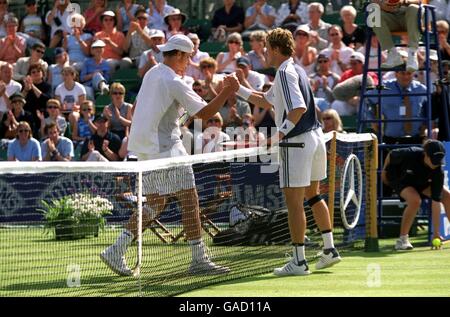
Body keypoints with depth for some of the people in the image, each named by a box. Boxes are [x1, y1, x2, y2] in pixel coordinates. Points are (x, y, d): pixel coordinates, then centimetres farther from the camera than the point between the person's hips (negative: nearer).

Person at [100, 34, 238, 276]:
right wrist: (227, 92, -8)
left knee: (155, 204, 13)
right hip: (166, 149, -9)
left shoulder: (152, 74, 12)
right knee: (189, 200, -4)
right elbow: (205, 112, -15)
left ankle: (116, 251, 6)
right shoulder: (174, 83, -15)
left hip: (144, 147, 9)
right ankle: (199, 260, -4)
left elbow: (135, 107, 22)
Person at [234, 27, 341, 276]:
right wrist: (238, 89, 24)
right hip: (315, 137, 10)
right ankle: (329, 250, 21)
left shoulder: (285, 72, -14)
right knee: (313, 195, 20)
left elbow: (298, 108, -26)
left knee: (294, 202, -5)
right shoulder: (294, 69, 17)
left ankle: (299, 261, -3)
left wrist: (280, 134, -21)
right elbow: (266, 101, 27)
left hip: (297, 142, -10)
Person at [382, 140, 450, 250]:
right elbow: (391, 155, -16)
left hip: (421, 182, 4)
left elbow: (436, 201, -31)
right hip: (399, 178, -4)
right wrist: (385, 171, 0)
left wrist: (436, 232, -34)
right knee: (415, 200, -32)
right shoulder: (410, 154, -38)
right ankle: (402, 239, -24)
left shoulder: (438, 172, -30)